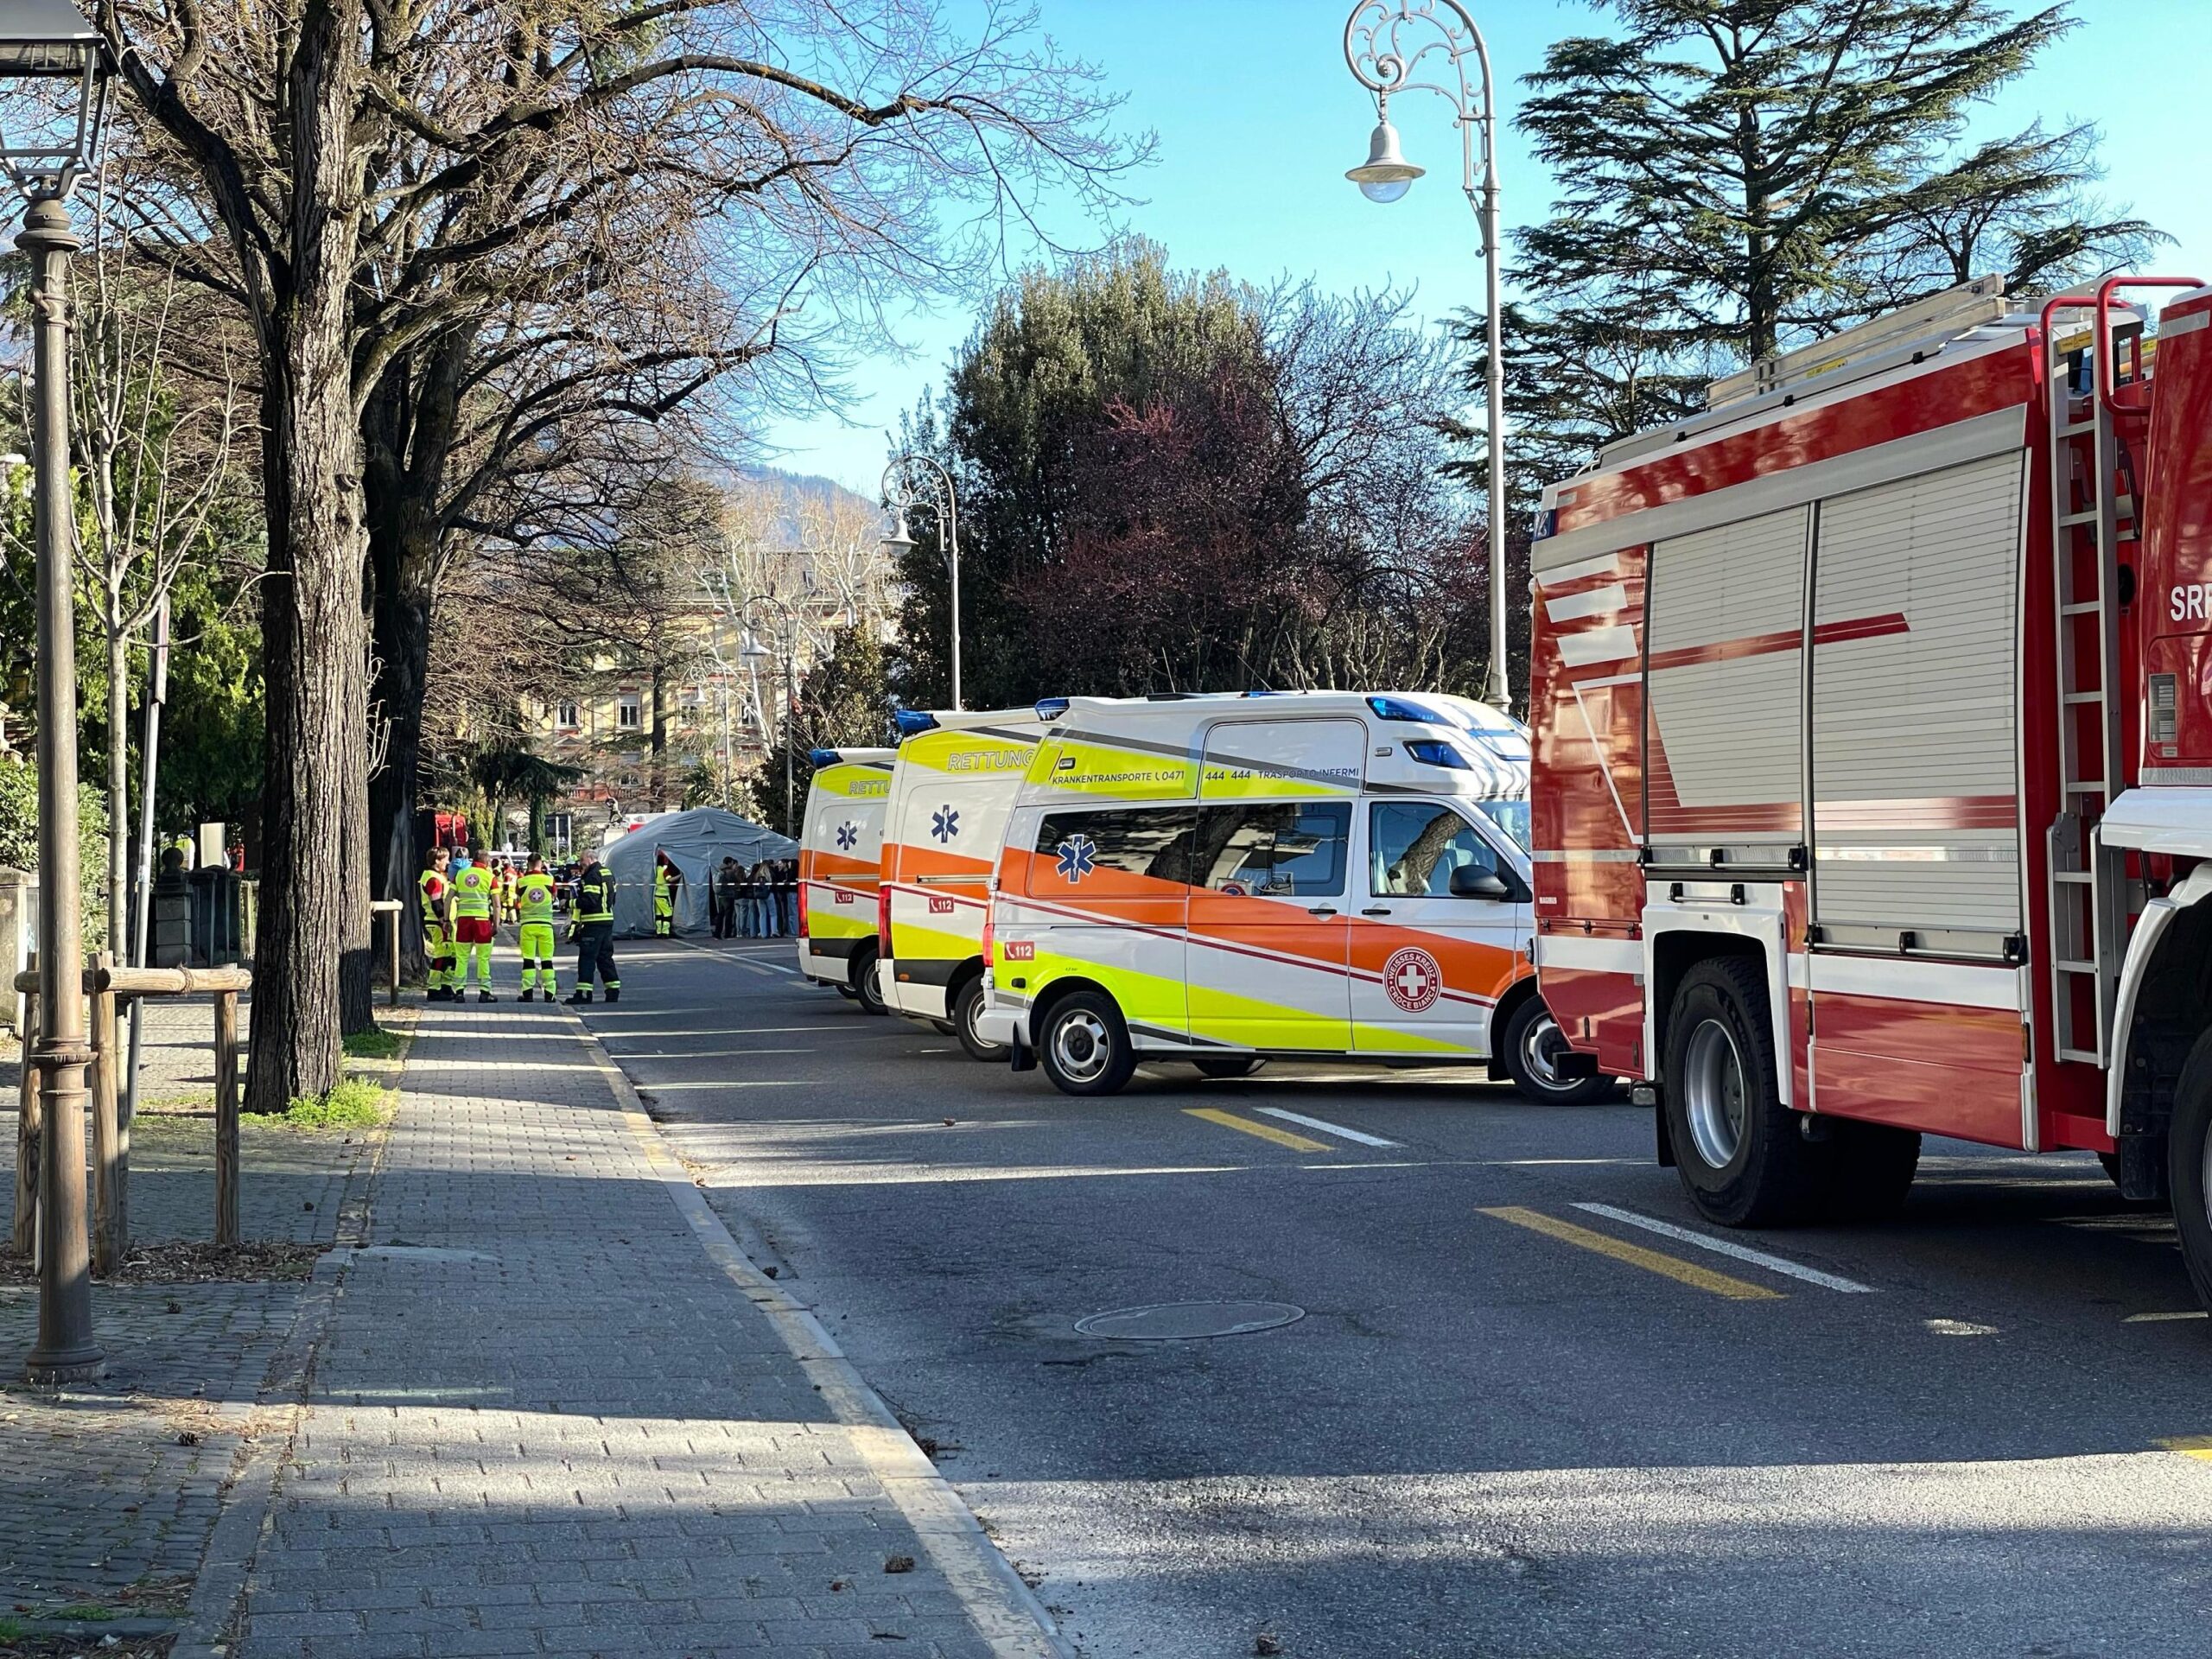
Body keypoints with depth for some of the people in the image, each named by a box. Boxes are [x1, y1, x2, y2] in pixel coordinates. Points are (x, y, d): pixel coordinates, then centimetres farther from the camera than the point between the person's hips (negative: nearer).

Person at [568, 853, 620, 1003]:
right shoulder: (608, 874, 15)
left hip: (594, 923, -9)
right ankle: (614, 990, 13)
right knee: (605, 957, 15)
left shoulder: (592, 876, -14)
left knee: (587, 958, -5)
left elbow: (589, 901, -22)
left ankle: (583, 993, -7)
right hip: (608, 920, 9)